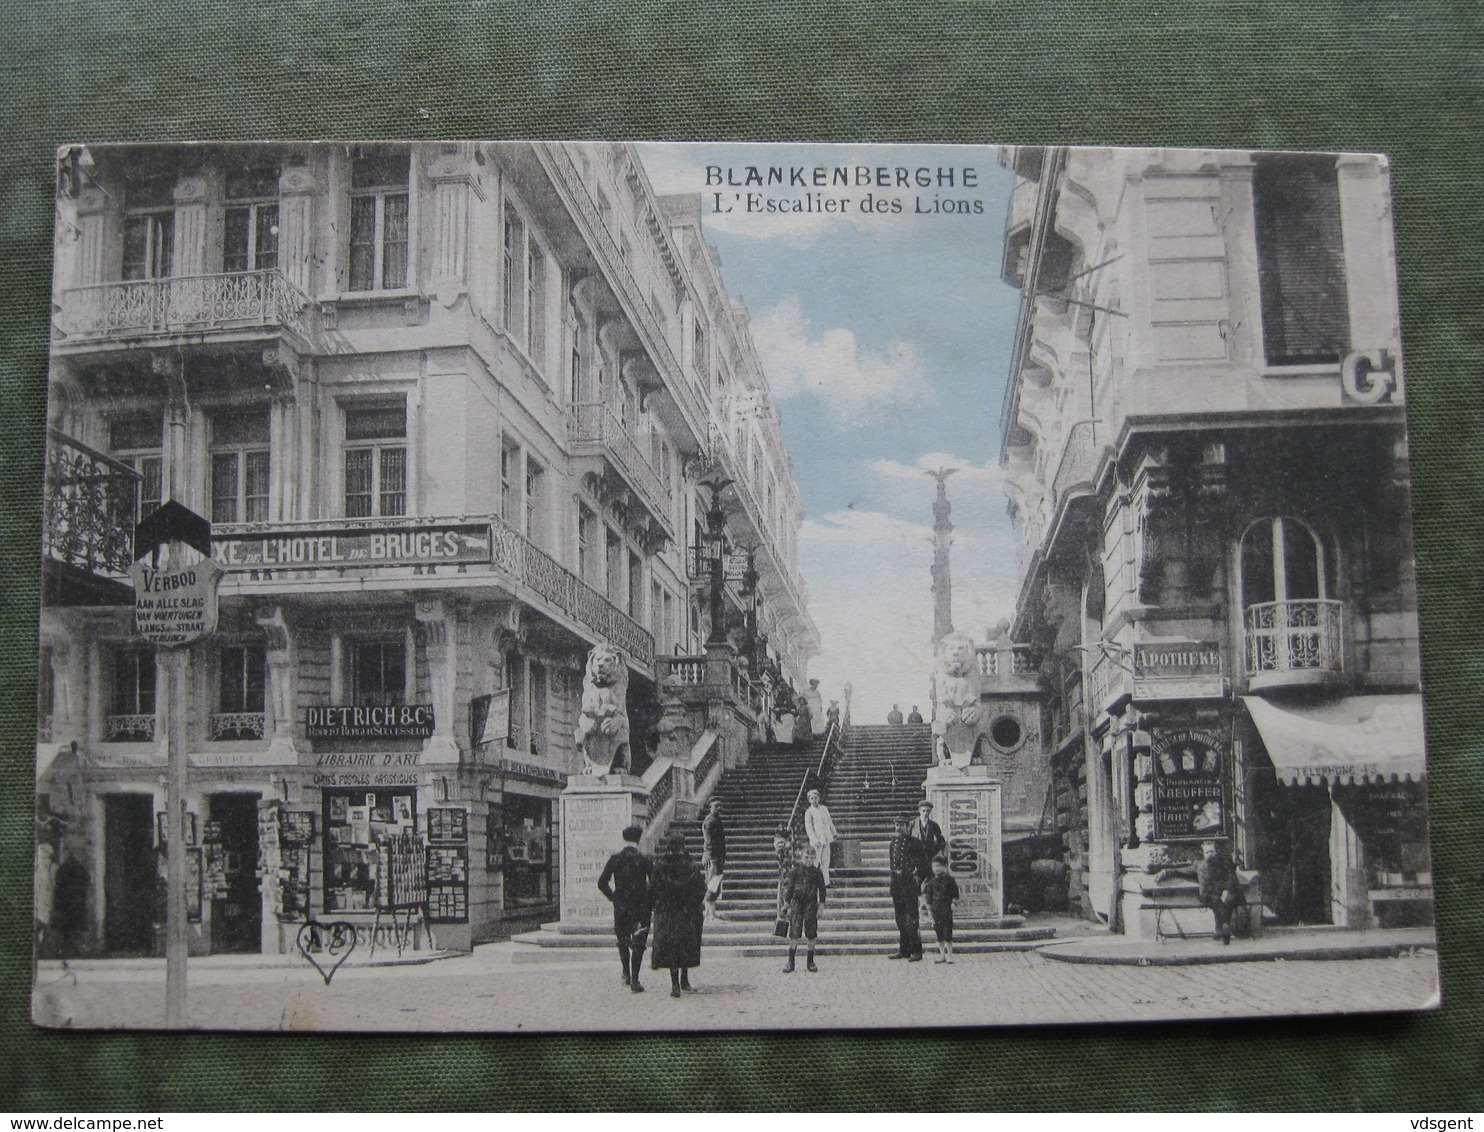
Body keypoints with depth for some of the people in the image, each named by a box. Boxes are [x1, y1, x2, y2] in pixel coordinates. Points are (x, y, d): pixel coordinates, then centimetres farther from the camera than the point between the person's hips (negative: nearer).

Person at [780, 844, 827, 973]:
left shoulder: (817, 872, 3)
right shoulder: (794, 871, 1)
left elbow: (821, 890, 7)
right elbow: (788, 887, 5)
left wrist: (821, 907, 1)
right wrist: (786, 905, 2)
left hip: (811, 904, 1)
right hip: (797, 903, -1)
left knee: (811, 935, 2)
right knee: (794, 934, -6)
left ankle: (810, 962, 13)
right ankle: (790, 962, -2)